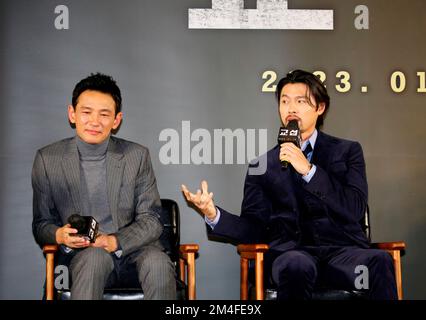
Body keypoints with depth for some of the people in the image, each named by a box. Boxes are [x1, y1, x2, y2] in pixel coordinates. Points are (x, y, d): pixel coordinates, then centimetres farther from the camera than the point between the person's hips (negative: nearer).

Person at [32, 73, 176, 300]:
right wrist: (59, 235, -16)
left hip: (132, 249, 1)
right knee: (95, 256, -36)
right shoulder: (48, 159, 4)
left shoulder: (137, 156, 4)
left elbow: (150, 220, 2)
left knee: (158, 262, -32)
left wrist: (114, 242, -17)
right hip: (81, 255, -1)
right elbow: (41, 223, 9)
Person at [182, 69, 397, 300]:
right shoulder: (262, 166, 17)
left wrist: (308, 170, -9)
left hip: (342, 250, 1)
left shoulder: (347, 151, 15)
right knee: (297, 265, -37)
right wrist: (213, 214, -10)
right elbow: (254, 229, 9)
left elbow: (354, 209, 0)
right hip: (289, 252, 0)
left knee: (379, 261, -33)